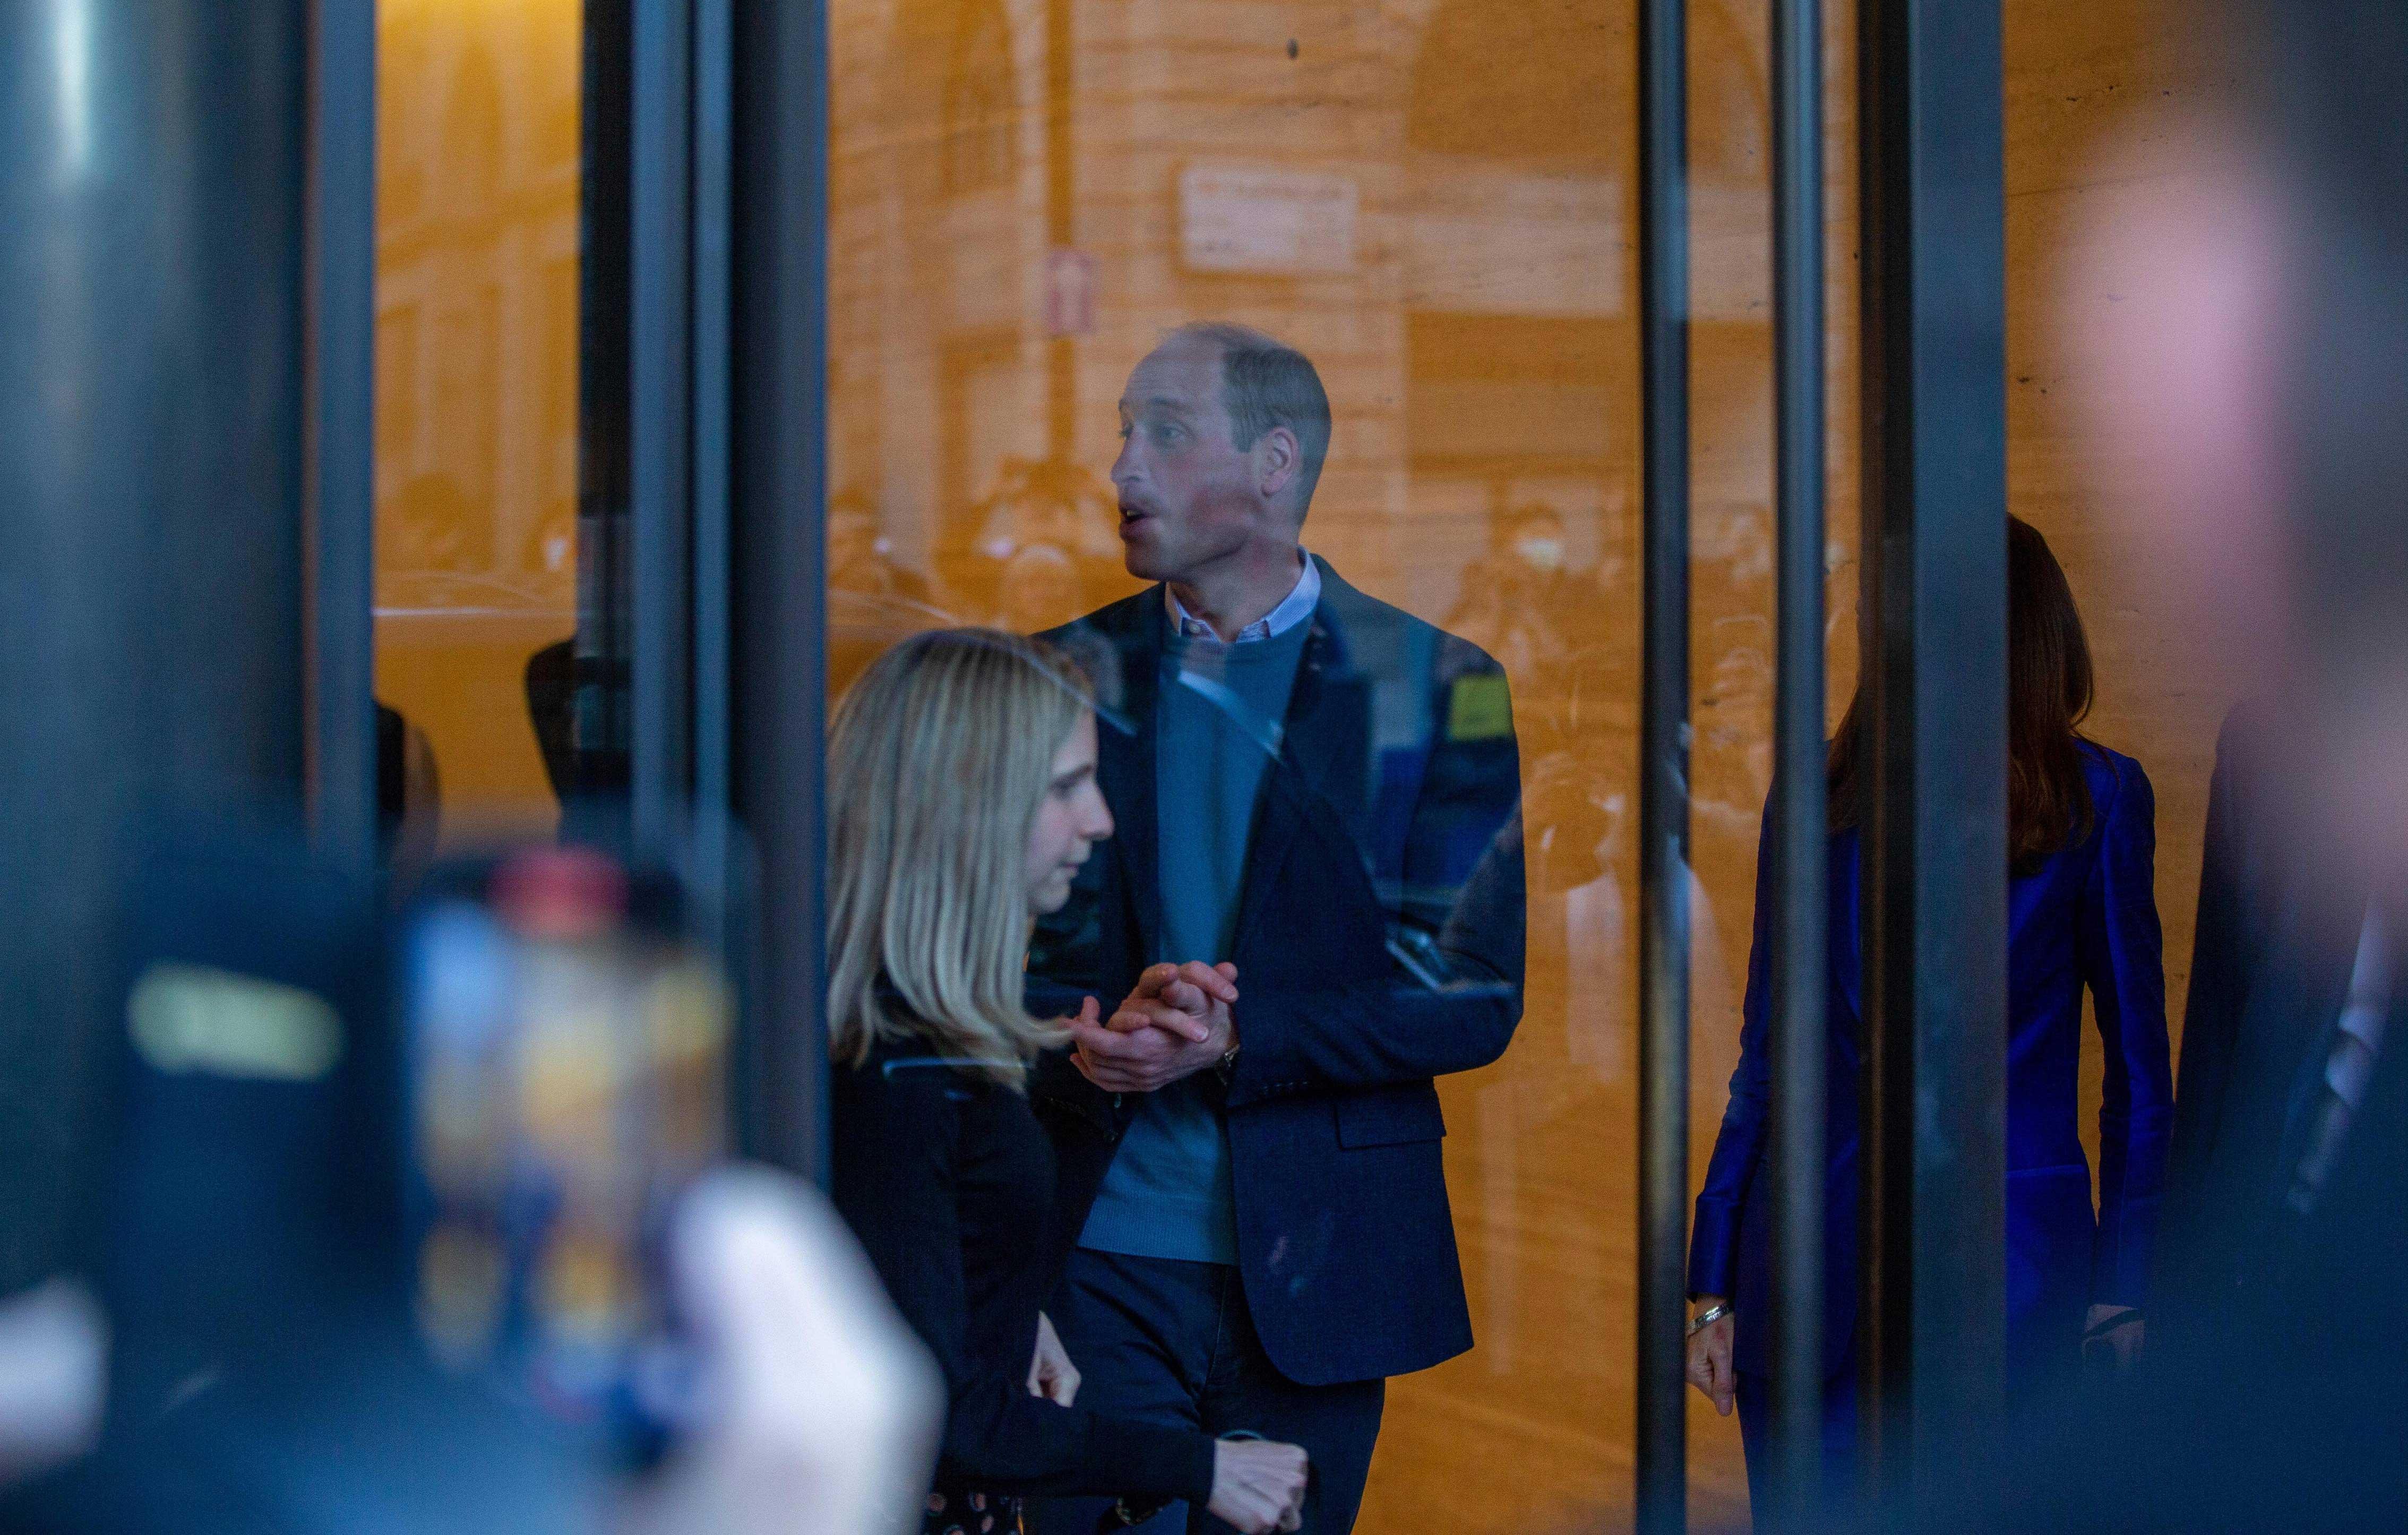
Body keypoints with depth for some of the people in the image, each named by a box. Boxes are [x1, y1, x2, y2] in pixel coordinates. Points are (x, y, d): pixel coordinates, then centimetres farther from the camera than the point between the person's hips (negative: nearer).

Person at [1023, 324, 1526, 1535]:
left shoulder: (1430, 686, 0)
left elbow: (1475, 997, -5)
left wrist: (1234, 1039, -17)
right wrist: (1101, 1035, -16)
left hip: (1311, 1269, -1)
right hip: (1099, 1261, 1)